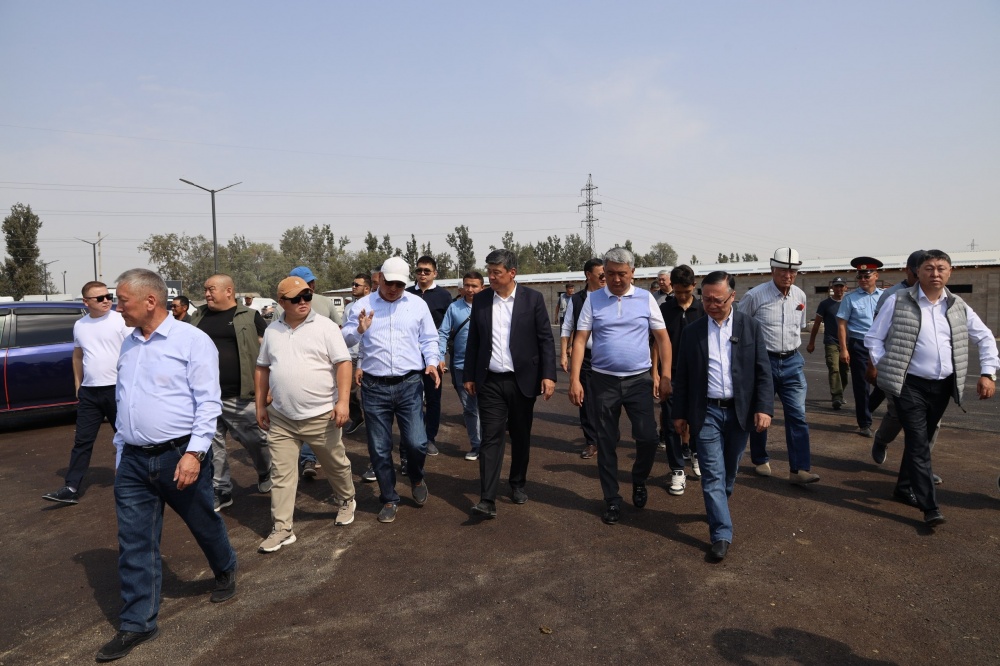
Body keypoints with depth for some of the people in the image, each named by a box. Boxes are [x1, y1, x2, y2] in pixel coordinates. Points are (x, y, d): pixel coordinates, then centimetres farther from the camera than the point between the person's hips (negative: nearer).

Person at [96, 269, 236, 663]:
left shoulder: (192, 341, -10)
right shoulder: (128, 345, 10)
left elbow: (208, 403, -14)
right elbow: (122, 402, 17)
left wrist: (194, 453, -21)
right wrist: (121, 452, 16)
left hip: (179, 455, -5)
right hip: (133, 460, 6)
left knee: (204, 524, 13)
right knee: (135, 544, 7)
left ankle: (225, 573, 42)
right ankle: (137, 624, 20)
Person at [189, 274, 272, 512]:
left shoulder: (250, 317, -2)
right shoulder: (198, 317, 11)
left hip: (241, 397, -4)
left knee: (256, 441, 7)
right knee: (212, 446, 9)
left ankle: (266, 473, 34)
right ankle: (220, 491, 22)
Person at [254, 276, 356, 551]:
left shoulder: (325, 327, -8)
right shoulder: (272, 331, 6)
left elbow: (343, 363, -11)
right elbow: (262, 368, 14)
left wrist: (343, 401, -19)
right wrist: (260, 405, 11)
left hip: (321, 415, -3)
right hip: (281, 418, 4)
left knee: (336, 464, 14)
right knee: (281, 474, 5)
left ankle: (346, 500, 40)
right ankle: (282, 529, 15)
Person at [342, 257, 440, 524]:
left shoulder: (418, 304, 6)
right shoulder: (363, 305, 3)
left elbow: (429, 339, 11)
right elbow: (345, 339, 3)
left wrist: (431, 362, -6)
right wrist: (359, 330, -18)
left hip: (410, 384, 0)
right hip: (374, 386, 0)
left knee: (416, 443, -4)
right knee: (379, 448, 8)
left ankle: (416, 478, 30)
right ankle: (389, 499, 26)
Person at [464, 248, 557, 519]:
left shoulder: (533, 299, -3)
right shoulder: (480, 300, 4)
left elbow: (546, 340, -3)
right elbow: (473, 341, 9)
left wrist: (548, 375, -10)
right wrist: (469, 376, 8)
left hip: (522, 380, -1)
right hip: (490, 382, 1)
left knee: (521, 436, 12)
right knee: (491, 437, -4)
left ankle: (518, 484, 31)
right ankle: (487, 499, -5)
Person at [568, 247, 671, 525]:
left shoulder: (646, 299, 1)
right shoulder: (593, 300, 1)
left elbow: (662, 338, 4)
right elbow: (580, 340, -1)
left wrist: (665, 376, -2)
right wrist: (574, 380, -8)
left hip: (639, 379, 0)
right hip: (603, 381, 0)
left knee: (648, 437, -5)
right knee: (606, 443, 8)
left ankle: (639, 481, 27)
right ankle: (612, 500, 23)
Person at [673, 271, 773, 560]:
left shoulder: (750, 327, 1)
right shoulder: (692, 332, 2)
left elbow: (763, 372, 0)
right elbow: (682, 377, 5)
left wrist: (764, 408, -10)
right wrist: (680, 413, 5)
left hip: (739, 411, 1)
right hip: (706, 412, -1)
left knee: (730, 471, 15)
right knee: (712, 474, -3)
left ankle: (717, 507, 40)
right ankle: (722, 534, 1)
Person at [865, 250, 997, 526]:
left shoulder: (958, 306, 7)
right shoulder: (898, 301, -6)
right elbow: (873, 337, -1)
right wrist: (882, 368, -9)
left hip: (942, 387, 5)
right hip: (910, 385, -5)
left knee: (921, 440, 16)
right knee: (919, 444, -8)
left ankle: (904, 487, 32)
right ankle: (930, 507, -6)